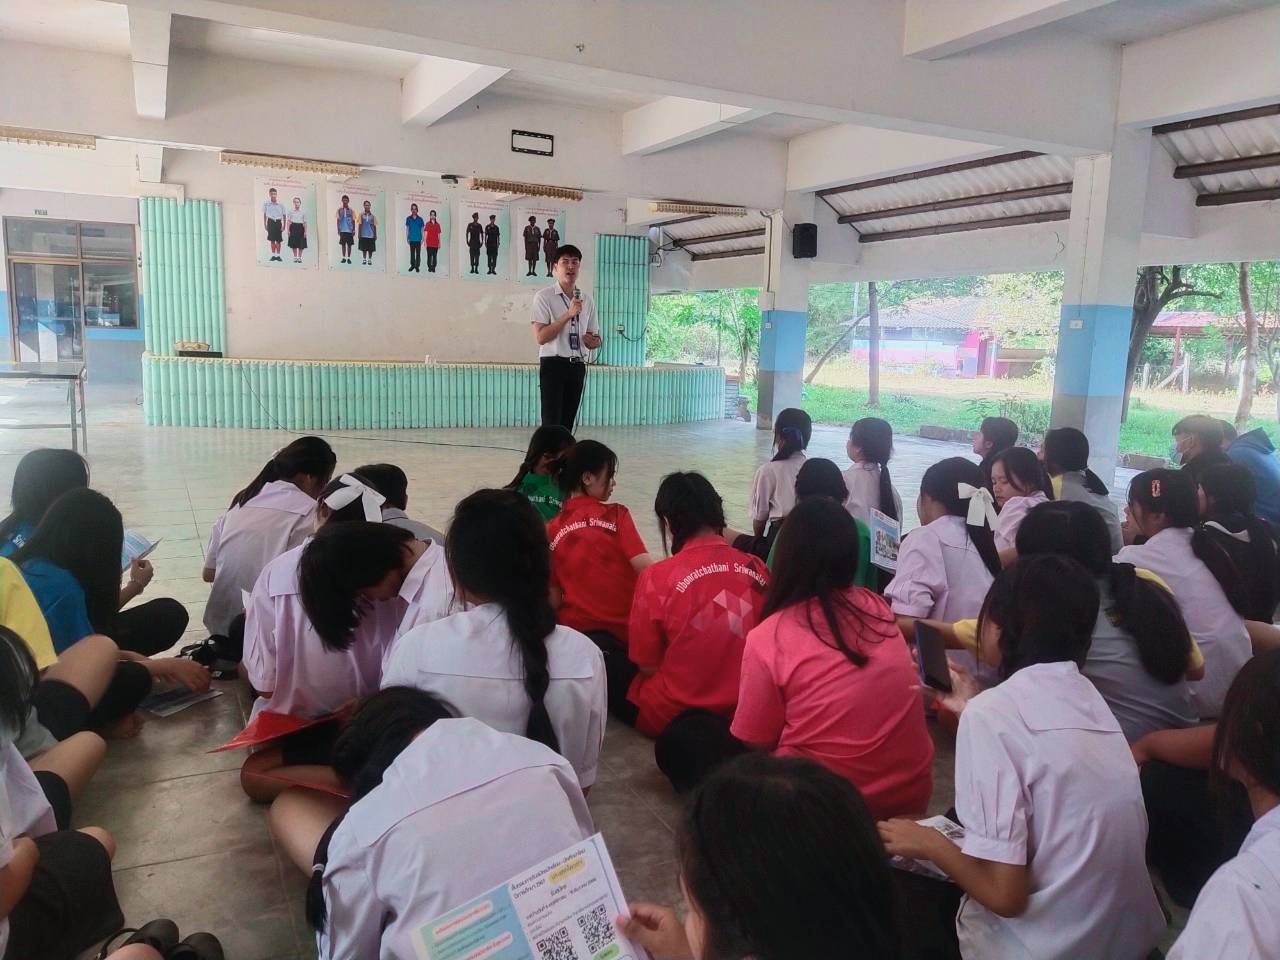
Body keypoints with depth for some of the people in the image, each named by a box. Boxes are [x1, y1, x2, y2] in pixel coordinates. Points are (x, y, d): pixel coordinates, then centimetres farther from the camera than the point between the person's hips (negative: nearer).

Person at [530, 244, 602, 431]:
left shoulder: (587, 300, 12)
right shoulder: (544, 296, -5)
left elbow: (595, 336, 19)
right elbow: (541, 337, -14)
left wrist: (594, 341, -6)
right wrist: (568, 314, -20)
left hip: (577, 366, 6)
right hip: (553, 365, -5)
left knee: (567, 423, 9)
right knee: (551, 424, -8)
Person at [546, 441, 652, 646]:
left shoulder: (552, 529, -1)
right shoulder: (616, 515, -9)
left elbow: (553, 597, 1)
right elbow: (645, 568, -19)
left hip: (574, 630, 3)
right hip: (624, 630, -3)